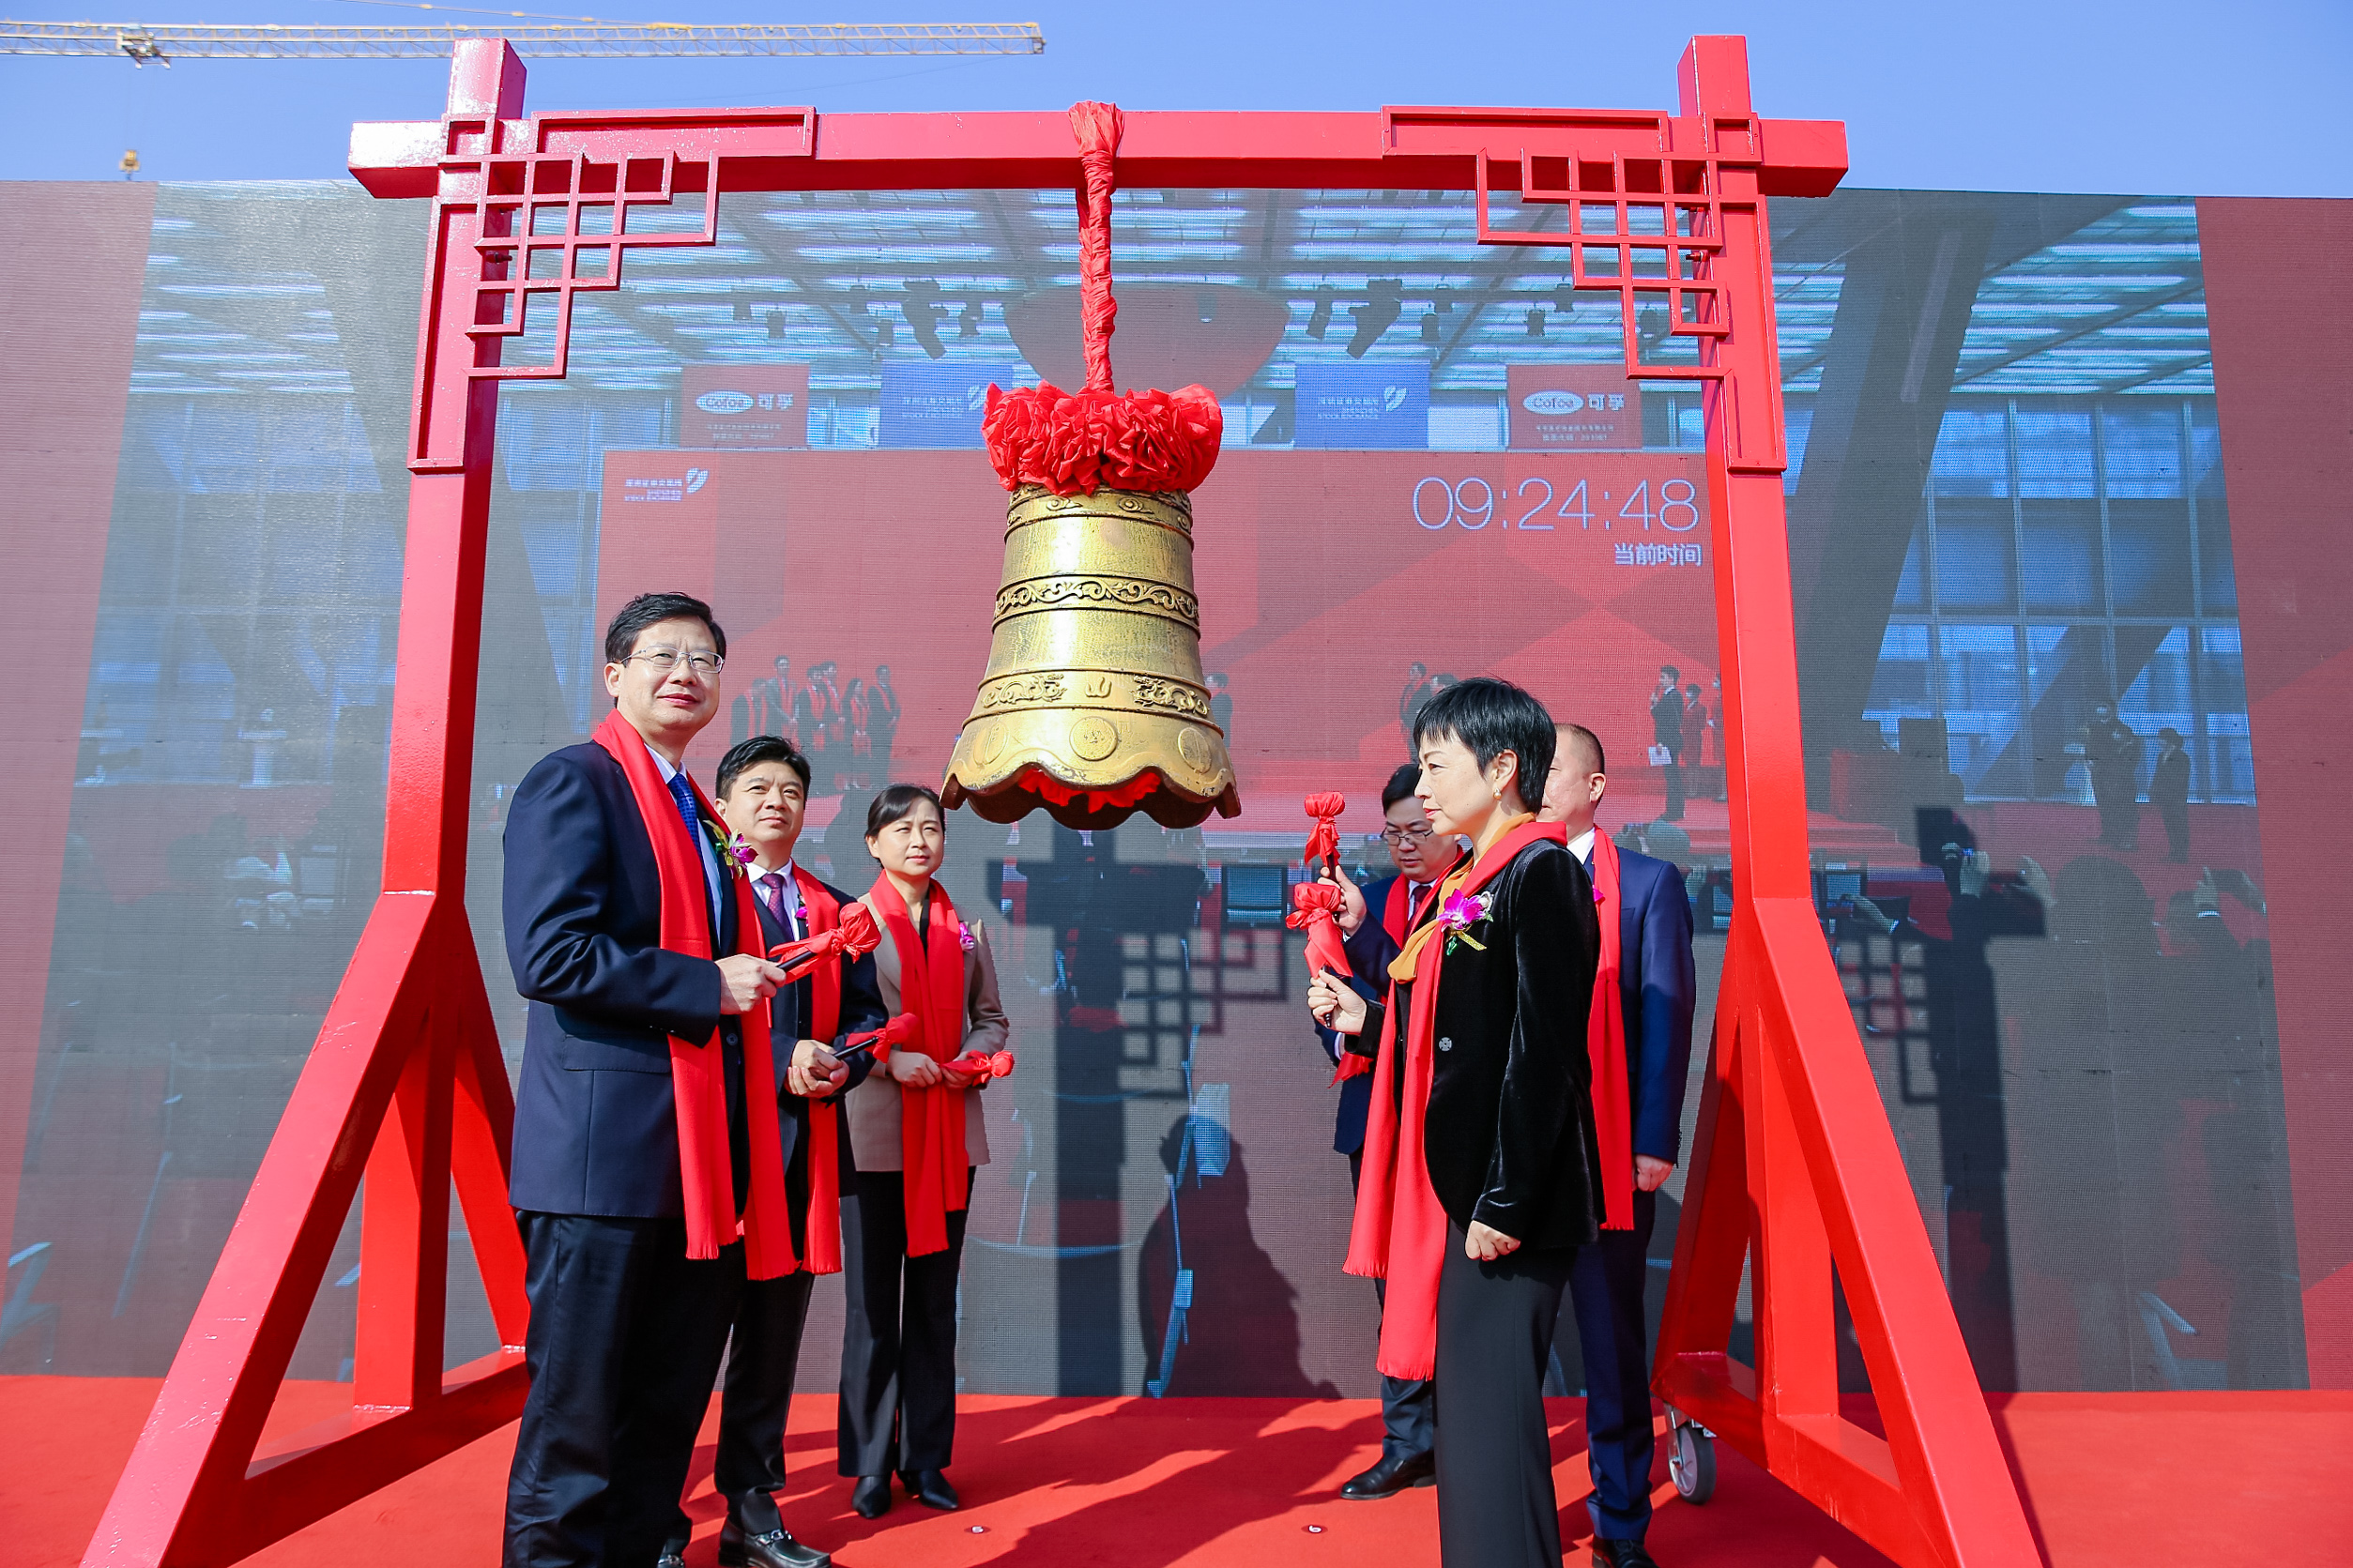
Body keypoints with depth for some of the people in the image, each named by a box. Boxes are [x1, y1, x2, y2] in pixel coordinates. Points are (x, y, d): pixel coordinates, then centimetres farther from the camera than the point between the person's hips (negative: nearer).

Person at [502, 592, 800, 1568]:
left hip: (702, 1150, 8)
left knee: (670, 1400, 15)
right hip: (608, 1144, -8)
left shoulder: (699, 817, 21)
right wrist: (708, 984, -14)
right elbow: (548, 954, -17)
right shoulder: (572, 782, -5)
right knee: (579, 1404, 2)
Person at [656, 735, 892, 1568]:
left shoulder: (836, 910, 18)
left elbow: (866, 1013, 15)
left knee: (775, 1329, 11)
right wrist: (778, 1057, -17)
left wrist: (841, 1063, -6)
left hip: (804, 1141, 5)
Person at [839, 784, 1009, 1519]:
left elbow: (990, 1016, 16)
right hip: (874, 1134, -4)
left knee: (935, 1302, 10)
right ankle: (870, 1464, 17)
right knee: (872, 1302, 4)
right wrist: (890, 1057, -18)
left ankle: (926, 1458, 21)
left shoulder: (967, 929, 12)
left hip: (950, 1134, 4)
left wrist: (979, 1053, -5)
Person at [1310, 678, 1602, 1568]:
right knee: (1468, 1414, 16)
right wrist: (1364, 1021, 6)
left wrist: (1505, 1202, -20)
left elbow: (1543, 1048, -18)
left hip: (1510, 1205, -9)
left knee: (1490, 1417, -3)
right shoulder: (1465, 887, 16)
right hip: (1453, 1193, 9)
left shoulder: (1540, 870, -12)